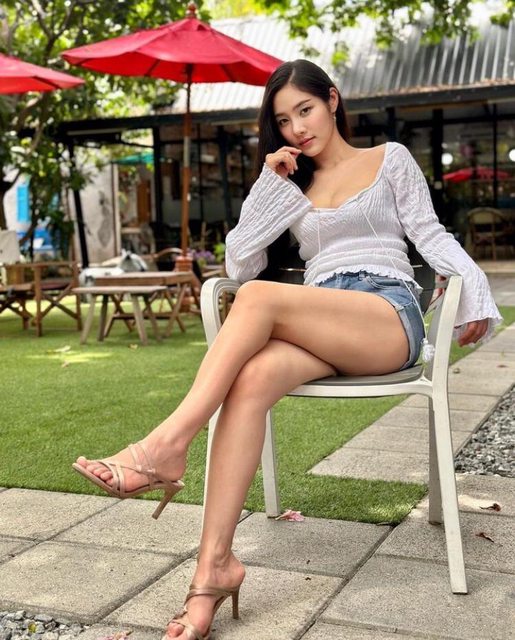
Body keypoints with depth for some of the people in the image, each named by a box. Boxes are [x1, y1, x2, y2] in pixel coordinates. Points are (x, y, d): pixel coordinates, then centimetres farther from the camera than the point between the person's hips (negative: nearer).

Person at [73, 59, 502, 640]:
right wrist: (270, 185, 8)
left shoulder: (390, 159, 18)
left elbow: (431, 234, 8)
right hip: (321, 329, 3)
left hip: (391, 318, -3)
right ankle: (214, 566, -38)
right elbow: (238, 263, 15)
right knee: (251, 379, -34)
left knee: (261, 299, -32)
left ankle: (167, 446, -35)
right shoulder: (292, 188, 26)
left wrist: (474, 292, -8)